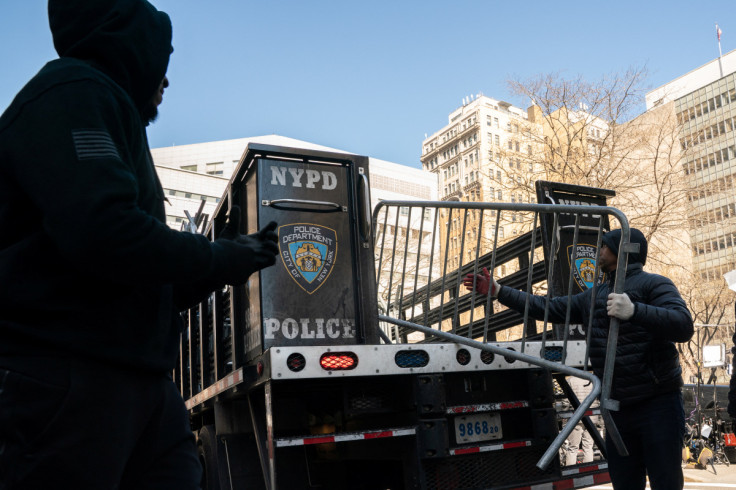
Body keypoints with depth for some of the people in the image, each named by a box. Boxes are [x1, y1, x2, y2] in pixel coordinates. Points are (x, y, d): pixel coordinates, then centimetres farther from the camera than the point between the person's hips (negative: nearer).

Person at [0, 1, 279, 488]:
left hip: (141, 383, 9)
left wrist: (232, 257, 16)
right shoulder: (72, 91, -4)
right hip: (67, 379, -9)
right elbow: (101, 229, -23)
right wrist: (219, 260, -8)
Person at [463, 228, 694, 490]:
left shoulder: (653, 284, -5)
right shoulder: (593, 296, 17)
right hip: (618, 407, 7)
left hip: (657, 405, -7)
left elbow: (684, 325, -19)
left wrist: (634, 311, -33)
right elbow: (549, 308, 18)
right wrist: (498, 291, 15)